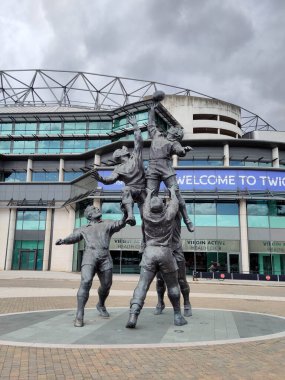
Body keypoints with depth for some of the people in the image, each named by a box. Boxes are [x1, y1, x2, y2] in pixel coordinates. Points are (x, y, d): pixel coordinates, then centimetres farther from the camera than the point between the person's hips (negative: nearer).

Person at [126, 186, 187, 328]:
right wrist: (172, 191, 37)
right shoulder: (168, 215, 0)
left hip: (149, 253, 1)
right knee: (172, 285, 16)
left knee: (142, 285, -4)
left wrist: (149, 194, 44)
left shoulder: (147, 216, 4)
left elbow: (146, 204, 25)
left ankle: (133, 315, -19)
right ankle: (177, 316, 22)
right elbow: (174, 203, 18)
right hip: (165, 253, -1)